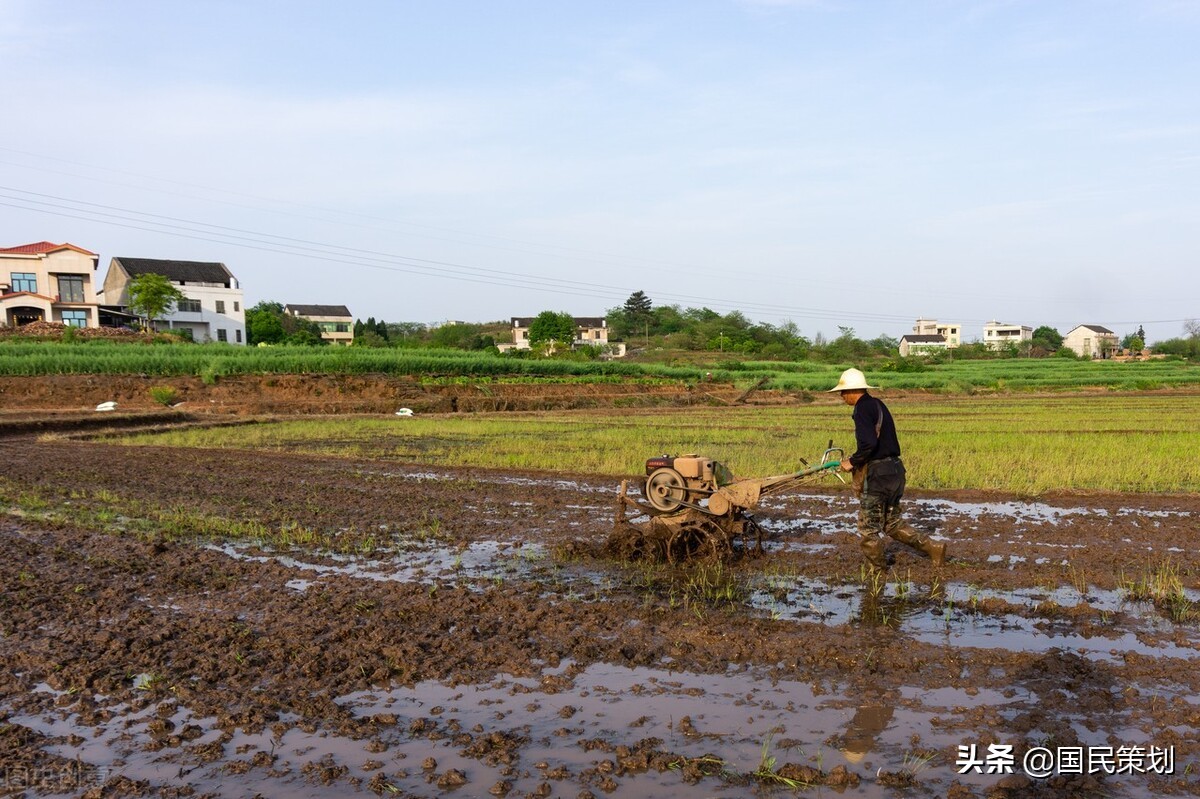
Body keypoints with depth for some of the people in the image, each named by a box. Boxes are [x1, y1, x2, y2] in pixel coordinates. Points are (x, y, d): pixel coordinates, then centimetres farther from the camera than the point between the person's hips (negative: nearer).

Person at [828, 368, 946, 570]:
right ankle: (933, 548, 16)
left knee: (868, 529, 4)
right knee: (892, 523, 20)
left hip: (877, 474, -10)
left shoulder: (862, 409, -15)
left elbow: (868, 444, -26)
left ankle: (877, 572, 14)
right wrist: (857, 460, 18)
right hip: (893, 469, 10)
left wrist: (853, 462, -12)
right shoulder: (878, 404, 14)